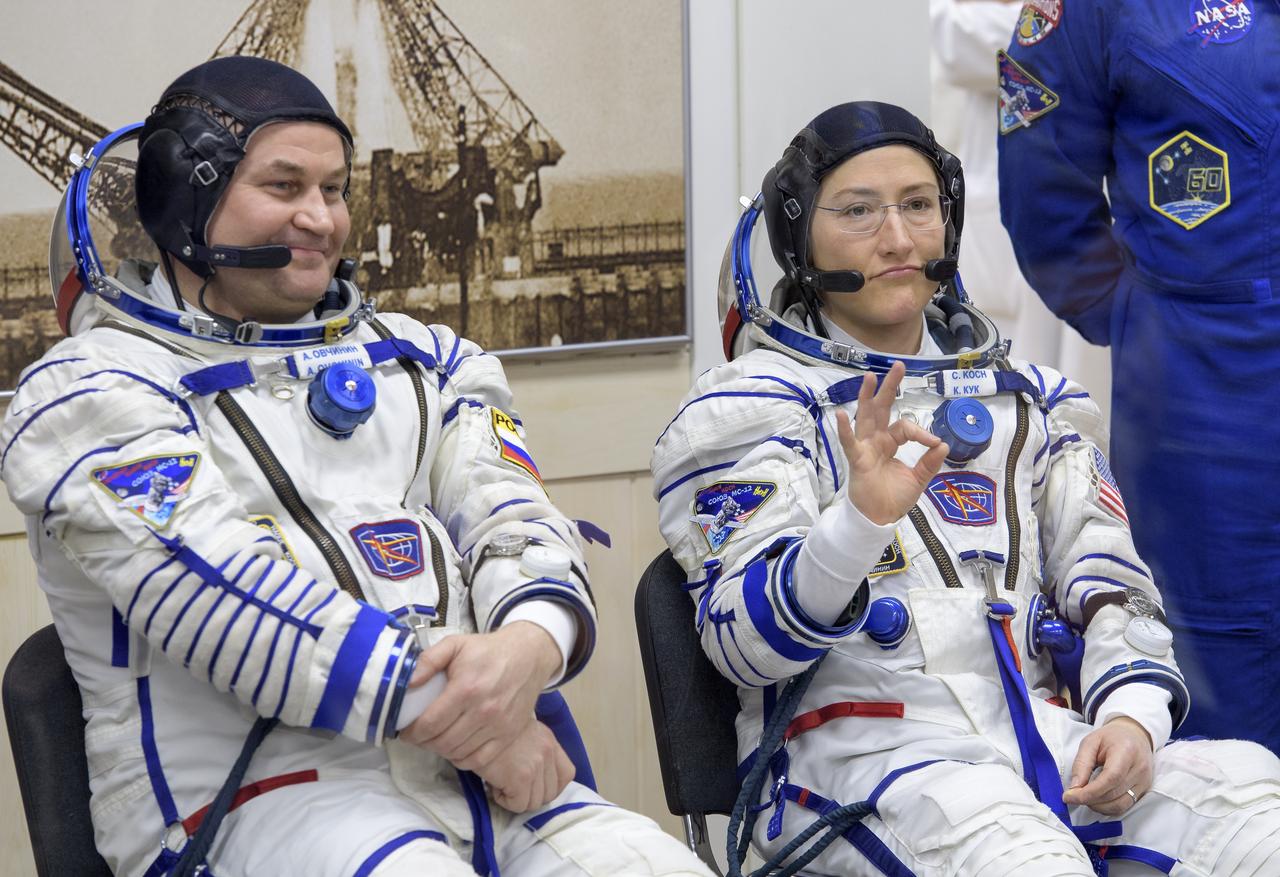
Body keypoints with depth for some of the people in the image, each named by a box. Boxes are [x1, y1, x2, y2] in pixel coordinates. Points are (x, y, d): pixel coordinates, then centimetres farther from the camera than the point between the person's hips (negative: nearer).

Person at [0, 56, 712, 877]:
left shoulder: (419, 360, 22)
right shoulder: (93, 388, 3)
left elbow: (516, 519, 8)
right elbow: (221, 590, -10)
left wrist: (529, 647, -17)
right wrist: (467, 725, -14)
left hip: (477, 768, 5)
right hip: (249, 791, -4)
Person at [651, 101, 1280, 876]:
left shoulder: (1025, 396, 22)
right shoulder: (749, 406, 5)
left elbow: (1108, 580, 20)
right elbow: (744, 643, -8)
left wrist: (1131, 712, -2)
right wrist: (860, 521, -28)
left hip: (1044, 733, 5)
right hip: (853, 750, -5)